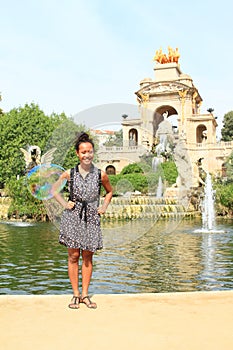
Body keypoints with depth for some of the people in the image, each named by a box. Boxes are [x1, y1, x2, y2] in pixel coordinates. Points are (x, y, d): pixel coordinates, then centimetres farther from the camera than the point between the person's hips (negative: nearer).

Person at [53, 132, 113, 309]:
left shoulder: (101, 175, 0)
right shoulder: (69, 173, -1)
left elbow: (110, 191, 18)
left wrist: (104, 207, 6)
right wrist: (64, 203, 2)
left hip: (91, 218, 1)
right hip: (73, 217, 0)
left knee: (88, 257, 6)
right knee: (73, 256, 3)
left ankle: (85, 294, 17)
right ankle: (76, 294, 15)